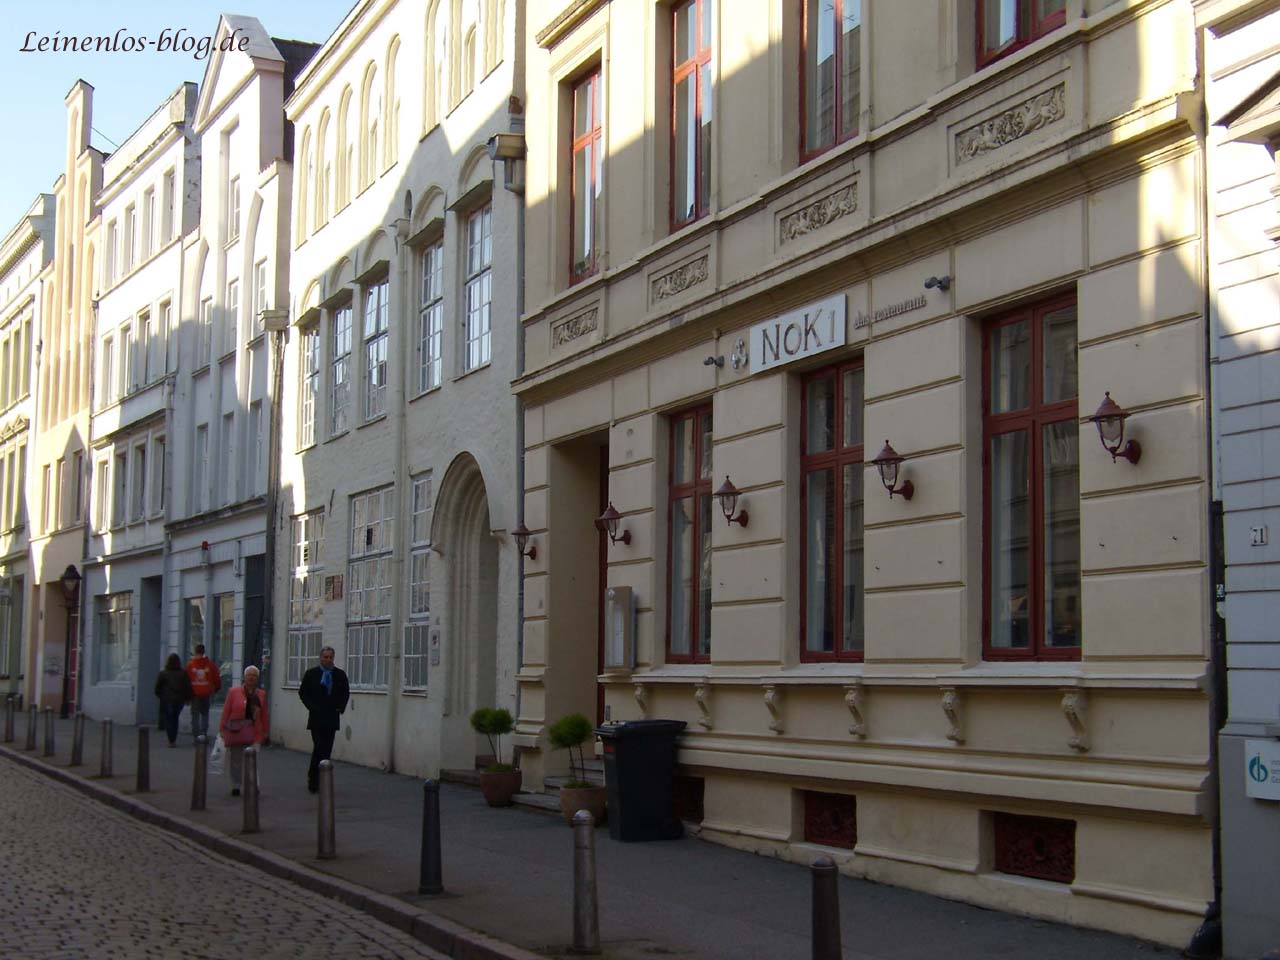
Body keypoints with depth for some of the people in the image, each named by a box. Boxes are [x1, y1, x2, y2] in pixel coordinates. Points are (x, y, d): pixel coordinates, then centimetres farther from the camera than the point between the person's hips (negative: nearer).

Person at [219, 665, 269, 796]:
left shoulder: (261, 694, 7)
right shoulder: (233, 692, 0)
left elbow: (264, 715, 11)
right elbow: (226, 711, 1)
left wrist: (266, 731, 10)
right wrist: (222, 729, -1)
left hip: (254, 732, 0)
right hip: (235, 731, 0)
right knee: (235, 761, 9)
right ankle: (235, 787, 22)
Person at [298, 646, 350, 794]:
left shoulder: (340, 675, 6)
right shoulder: (311, 674, 0)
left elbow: (346, 693, 15)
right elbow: (302, 692, 4)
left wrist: (340, 708, 3)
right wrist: (312, 707, -6)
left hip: (332, 718, 3)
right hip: (316, 718, -3)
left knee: (327, 749, 4)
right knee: (319, 747, -13)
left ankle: (320, 780, 13)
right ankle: (313, 777, -1)